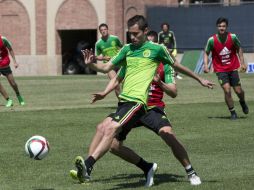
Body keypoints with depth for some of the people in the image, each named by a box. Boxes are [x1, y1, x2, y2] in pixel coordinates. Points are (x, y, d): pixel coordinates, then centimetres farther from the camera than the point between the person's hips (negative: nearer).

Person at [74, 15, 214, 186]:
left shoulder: (157, 49, 3)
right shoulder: (127, 49, 16)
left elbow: (177, 66, 17)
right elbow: (107, 68, 14)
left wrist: (200, 79, 26)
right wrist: (91, 64, -8)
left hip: (137, 101, -6)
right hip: (123, 101, 6)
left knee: (111, 128, -24)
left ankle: (87, 166, -37)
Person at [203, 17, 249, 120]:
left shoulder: (233, 37, -11)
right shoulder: (212, 40, -15)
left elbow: (239, 49, 6)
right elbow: (206, 53, -2)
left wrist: (242, 62, 1)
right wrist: (205, 65, -16)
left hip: (233, 68, 2)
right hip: (220, 70, -2)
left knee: (238, 91, 5)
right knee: (227, 90, -17)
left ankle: (243, 103, 41)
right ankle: (233, 112, 0)